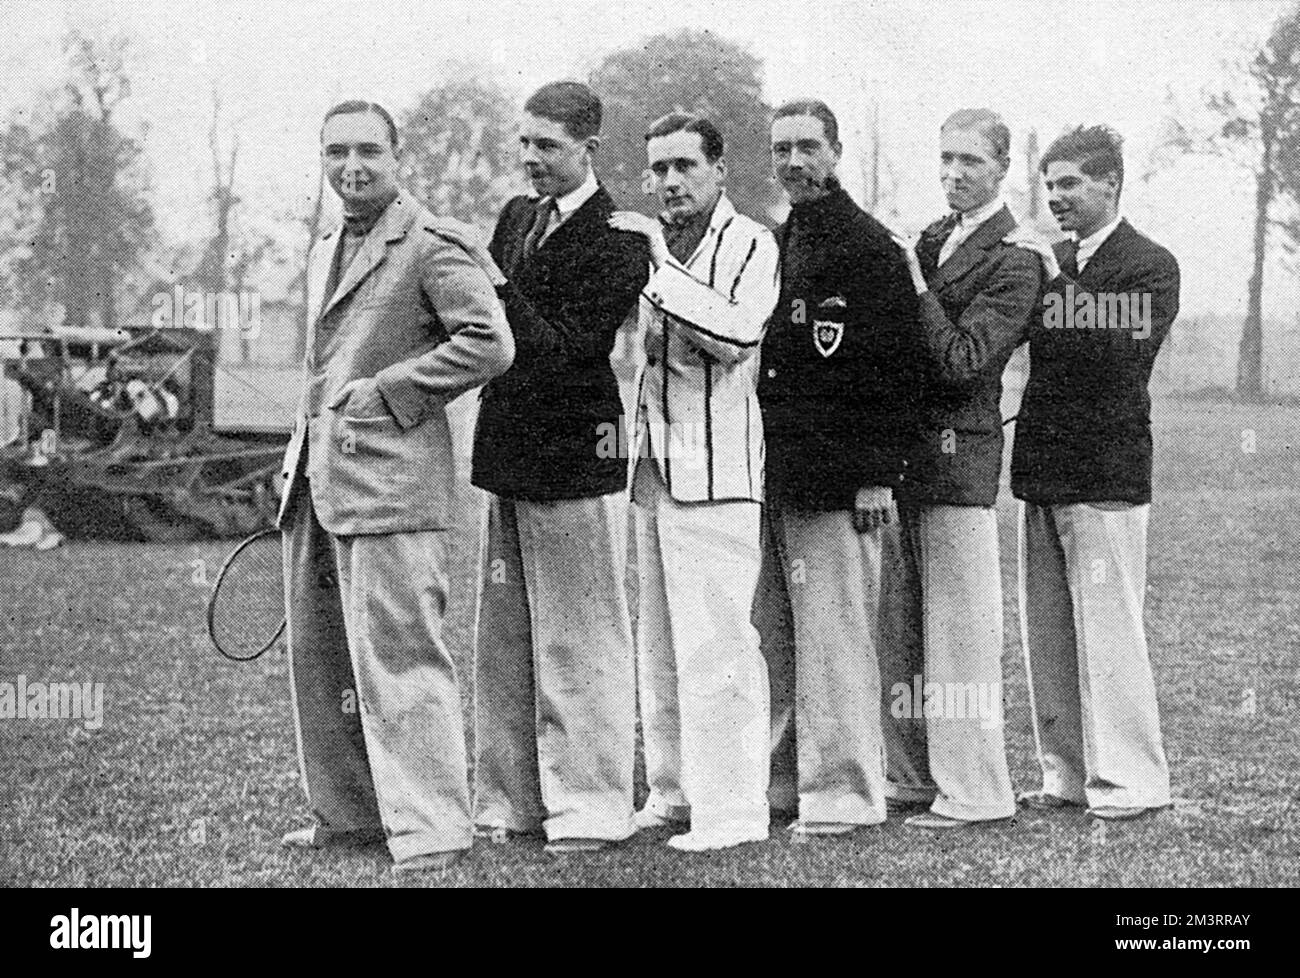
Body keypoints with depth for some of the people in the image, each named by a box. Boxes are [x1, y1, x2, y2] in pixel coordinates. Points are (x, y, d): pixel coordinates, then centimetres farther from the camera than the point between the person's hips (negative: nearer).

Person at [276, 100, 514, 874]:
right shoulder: (327, 251, 20)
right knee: (318, 656, 14)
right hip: (319, 482, 9)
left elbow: (489, 344, -18)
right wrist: (302, 455, 18)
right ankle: (349, 813, 25)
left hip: (391, 482, -9)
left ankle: (431, 828, -3)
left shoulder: (433, 246, -8)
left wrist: (387, 392, -16)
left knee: (398, 657, -9)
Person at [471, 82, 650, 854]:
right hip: (510, 451, 8)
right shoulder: (519, 217, 12)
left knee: (580, 643, 0)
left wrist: (498, 294, -27)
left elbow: (569, 348, -20)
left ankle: (590, 807, 8)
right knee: (504, 638, 12)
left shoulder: (618, 244, -12)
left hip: (576, 457, -8)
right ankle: (514, 799, 20)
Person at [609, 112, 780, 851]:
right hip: (648, 465, 8)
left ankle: (732, 807, -5)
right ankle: (673, 793, 21)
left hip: (715, 471, -7)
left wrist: (662, 267, -18)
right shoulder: (646, 243, 17)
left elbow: (736, 336, -20)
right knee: (657, 647, 12)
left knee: (713, 645, -9)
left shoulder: (751, 245, -4)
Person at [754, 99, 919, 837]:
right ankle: (785, 778, 16)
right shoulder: (772, 246, 17)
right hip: (770, 477, 7)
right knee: (773, 635, 8)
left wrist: (879, 476, -14)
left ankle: (844, 792, 1)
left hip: (839, 482, -7)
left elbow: (893, 370, -9)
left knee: (835, 639, -5)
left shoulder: (869, 246, -5)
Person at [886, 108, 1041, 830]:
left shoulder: (1014, 260, -10)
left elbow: (961, 360, -18)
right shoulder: (931, 238, 16)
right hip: (903, 449, 8)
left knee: (959, 627, -3)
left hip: (956, 453, -8)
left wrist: (913, 285, -16)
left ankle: (973, 790, 3)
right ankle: (915, 776, 21)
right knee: (903, 626, 12)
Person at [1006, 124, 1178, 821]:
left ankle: (1129, 780, 2)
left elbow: (1122, 353, -18)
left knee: (1107, 631, -6)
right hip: (1042, 474, 7)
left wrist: (1059, 285, -20)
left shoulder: (1149, 265, -4)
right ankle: (1067, 776, 18)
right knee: (1046, 635, 10)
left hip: (1104, 476, -7)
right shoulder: (1052, 262, 16)